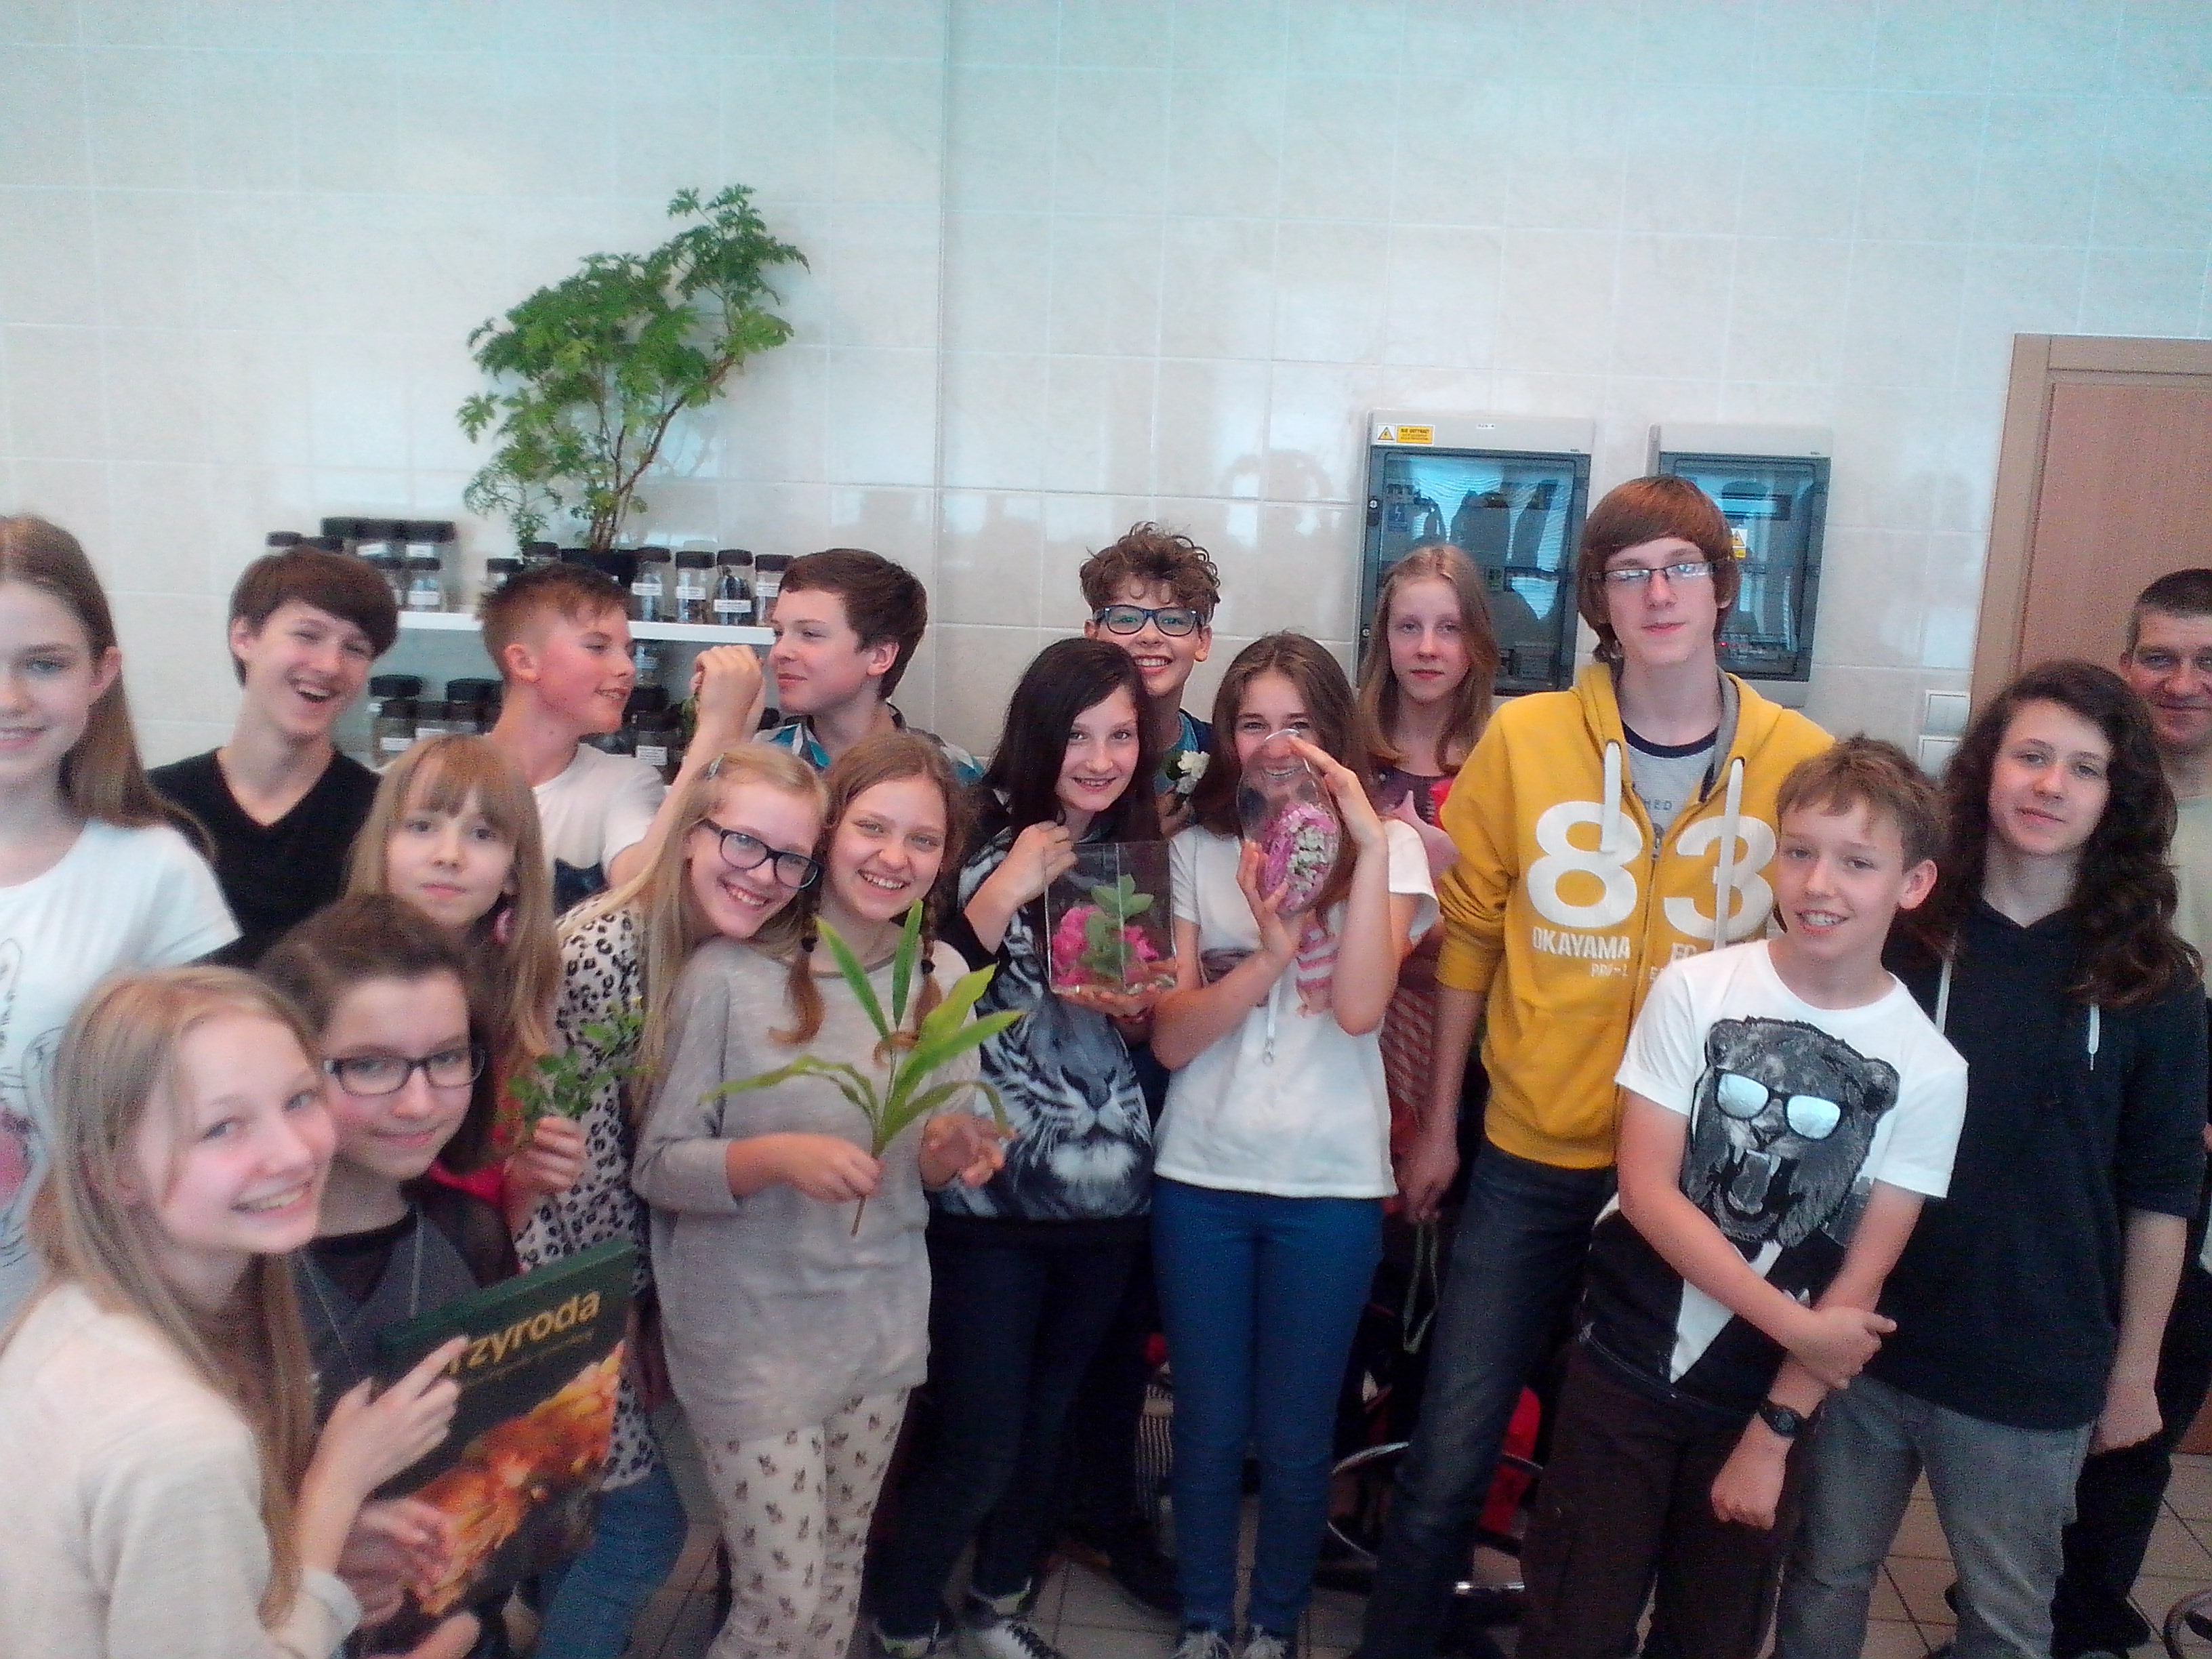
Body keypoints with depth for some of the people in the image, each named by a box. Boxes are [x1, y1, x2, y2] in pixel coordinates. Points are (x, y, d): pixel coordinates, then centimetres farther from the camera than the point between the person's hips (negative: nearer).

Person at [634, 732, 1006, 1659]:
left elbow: (932, 1166, 9)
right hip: (752, 1334, -5)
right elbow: (656, 1166, -12)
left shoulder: (942, 977, 1)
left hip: (883, 1326, 5)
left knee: (841, 1577, 18)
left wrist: (948, 1156, -14)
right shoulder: (731, 974, -15)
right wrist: (774, 1157, -29)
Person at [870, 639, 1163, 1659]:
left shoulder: (1144, 853, 5)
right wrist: (1006, 891, -25)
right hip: (989, 1196, -5)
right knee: (978, 1441, 2)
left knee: (1049, 1420, 19)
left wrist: (1136, 1006, -8)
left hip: (1109, 1189, 5)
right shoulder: (980, 841, -9)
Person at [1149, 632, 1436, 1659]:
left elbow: (1359, 1009, -18)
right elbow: (1170, 1038, -5)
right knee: (1208, 1427, 13)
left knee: (1294, 1435, 12)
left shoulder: (1385, 847, -2)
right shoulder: (1197, 850, 2)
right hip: (1202, 1175, 1)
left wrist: (1368, 841, -21)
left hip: (1331, 1185, -1)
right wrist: (1266, 957, -21)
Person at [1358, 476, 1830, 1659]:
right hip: (1533, 1160, -1)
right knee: (1450, 1456, 3)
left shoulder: (1802, 762, -4)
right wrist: (1436, 1126, 4)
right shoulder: (1522, 740, -5)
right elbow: (1469, 937, 1)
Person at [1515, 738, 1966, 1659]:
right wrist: (1796, 1324, -16)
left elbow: (1863, 1276, -6)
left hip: (1770, 1395, 1)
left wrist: (1774, 1431, -7)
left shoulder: (1930, 1071, -8)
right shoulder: (1696, 989, -10)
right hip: (1626, 1371, -1)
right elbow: (1646, 1188, -12)